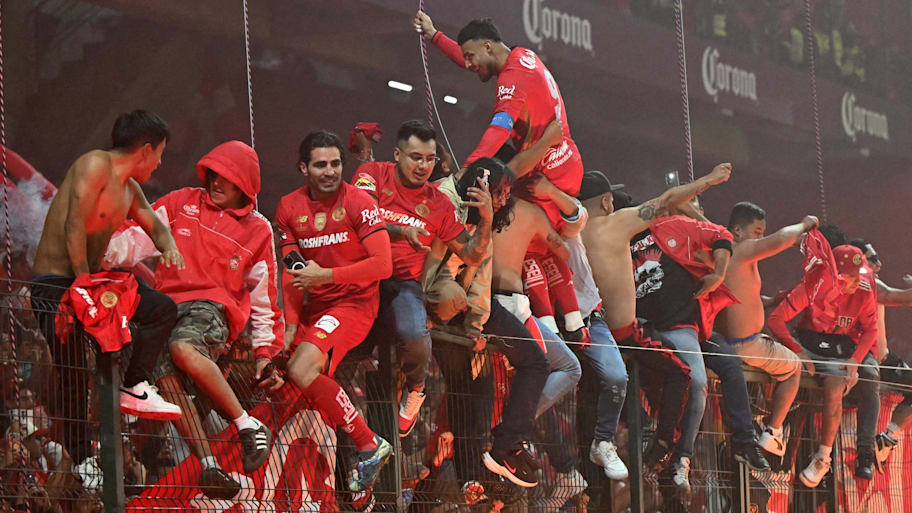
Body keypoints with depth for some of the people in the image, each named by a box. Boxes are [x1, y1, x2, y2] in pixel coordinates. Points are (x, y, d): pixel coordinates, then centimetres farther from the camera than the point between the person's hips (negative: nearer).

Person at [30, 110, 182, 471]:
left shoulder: (130, 189, 14)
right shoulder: (96, 165, -14)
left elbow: (154, 225, 29)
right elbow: (74, 224, -21)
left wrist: (169, 248, 5)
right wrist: (84, 283, -22)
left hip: (91, 278, 10)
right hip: (56, 284, -10)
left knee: (163, 309, 8)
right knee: (74, 376, -12)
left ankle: (134, 387, 1)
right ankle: (80, 461, -6)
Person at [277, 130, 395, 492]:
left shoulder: (359, 203, -8)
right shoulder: (289, 208, 9)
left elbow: (383, 265, -15)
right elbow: (292, 272, 9)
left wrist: (325, 275, -19)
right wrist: (291, 325, -3)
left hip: (354, 302, -7)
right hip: (314, 306, 7)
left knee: (302, 370, -28)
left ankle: (369, 446, -18)